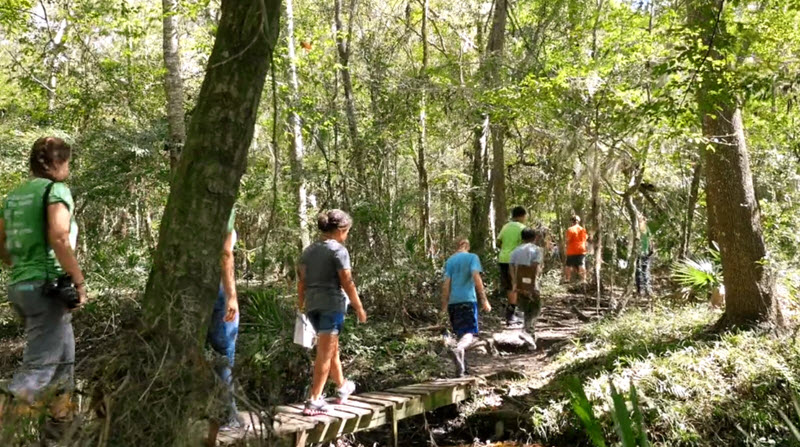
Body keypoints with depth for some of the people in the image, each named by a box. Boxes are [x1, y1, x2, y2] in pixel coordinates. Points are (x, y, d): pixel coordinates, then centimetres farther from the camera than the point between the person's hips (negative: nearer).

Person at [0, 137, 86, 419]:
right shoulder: (56, 189, -10)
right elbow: (59, 239, -23)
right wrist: (79, 281, -17)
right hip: (46, 287, -9)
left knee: (63, 351, 24)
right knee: (39, 366, -6)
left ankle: (62, 408, 35)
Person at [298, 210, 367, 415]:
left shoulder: (309, 250, 11)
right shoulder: (338, 250, -9)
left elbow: (301, 281, 10)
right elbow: (347, 283, -12)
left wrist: (301, 306, 16)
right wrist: (359, 307, -4)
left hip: (312, 304, 7)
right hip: (332, 304, -7)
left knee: (332, 348, 23)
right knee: (325, 353, -2)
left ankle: (342, 387, 41)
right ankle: (314, 401, -2)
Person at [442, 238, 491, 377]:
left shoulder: (450, 260, 12)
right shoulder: (472, 257, 3)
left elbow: (446, 283, 6)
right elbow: (476, 277, -11)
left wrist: (444, 305, 9)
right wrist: (484, 300, -11)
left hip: (453, 302, 4)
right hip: (468, 300, -4)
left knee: (460, 333, 16)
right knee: (469, 334, -8)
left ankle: (462, 366, 18)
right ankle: (458, 349, -40)